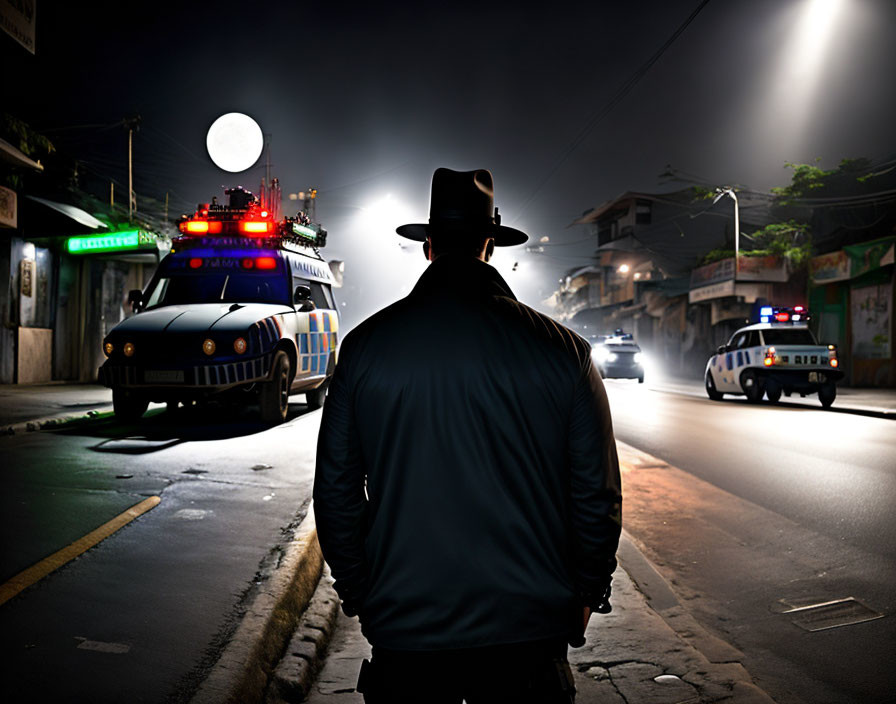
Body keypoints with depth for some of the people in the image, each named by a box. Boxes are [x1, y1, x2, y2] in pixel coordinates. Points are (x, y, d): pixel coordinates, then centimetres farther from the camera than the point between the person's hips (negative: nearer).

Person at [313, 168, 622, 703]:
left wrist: (360, 593, 13)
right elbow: (598, 494, -3)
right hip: (529, 631, 0)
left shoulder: (366, 344, -4)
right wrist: (585, 595, 12)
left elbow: (336, 492, 0)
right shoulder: (563, 350, -7)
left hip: (403, 625, 1)